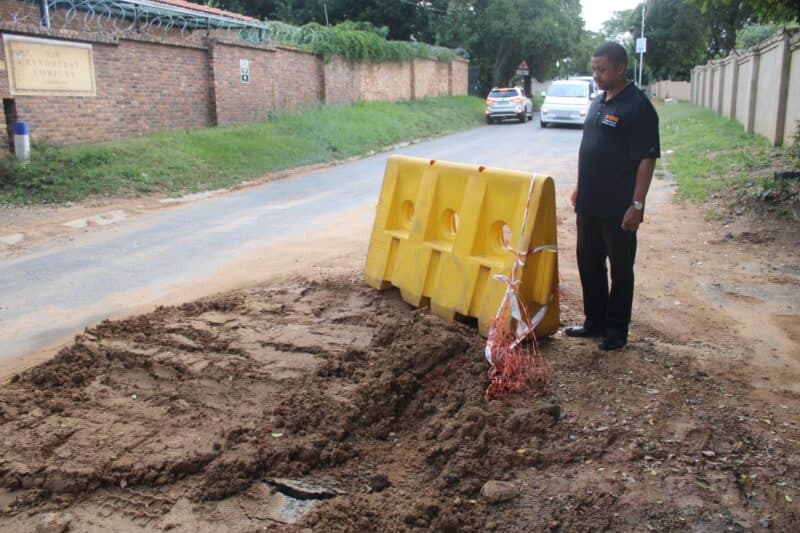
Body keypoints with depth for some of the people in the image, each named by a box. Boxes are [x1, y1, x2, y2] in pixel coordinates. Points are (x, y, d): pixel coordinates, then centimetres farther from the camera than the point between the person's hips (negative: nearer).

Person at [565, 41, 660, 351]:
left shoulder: (637, 107, -13)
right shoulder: (597, 102, 11)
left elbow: (647, 159, -16)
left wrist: (637, 205, -19)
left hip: (618, 207, -8)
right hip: (589, 203, 8)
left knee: (620, 268, 5)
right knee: (588, 263, 15)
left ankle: (617, 329, 17)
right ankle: (595, 321, 29)